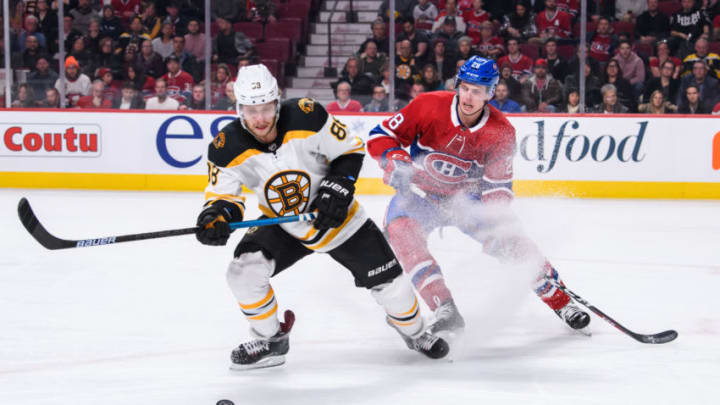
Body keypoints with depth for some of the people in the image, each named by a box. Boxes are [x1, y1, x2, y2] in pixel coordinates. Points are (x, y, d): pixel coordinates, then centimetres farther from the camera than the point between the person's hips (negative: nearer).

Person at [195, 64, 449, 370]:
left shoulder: (307, 117, -26)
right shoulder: (228, 149, -22)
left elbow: (351, 149, -13)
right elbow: (223, 195, -13)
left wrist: (337, 189, -24)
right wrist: (216, 215, -35)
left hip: (337, 216, -1)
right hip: (282, 225, 2)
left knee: (387, 281, -1)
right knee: (243, 270, -20)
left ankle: (414, 331, 31)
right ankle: (271, 340, 4)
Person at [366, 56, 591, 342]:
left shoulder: (501, 132, -15)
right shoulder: (429, 106, -21)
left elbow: (498, 185, -12)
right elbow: (381, 136, -13)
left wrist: (497, 220, -29)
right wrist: (395, 159, -34)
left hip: (468, 197, 1)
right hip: (420, 193, -1)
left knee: (510, 240, -14)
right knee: (401, 231, -31)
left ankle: (561, 301, 5)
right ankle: (445, 310, -33)